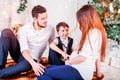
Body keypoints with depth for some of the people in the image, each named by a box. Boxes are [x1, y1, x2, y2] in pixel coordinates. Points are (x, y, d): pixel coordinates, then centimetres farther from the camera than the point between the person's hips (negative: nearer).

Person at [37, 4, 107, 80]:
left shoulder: (93, 32, -14)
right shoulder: (98, 31, 16)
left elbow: (84, 57, -18)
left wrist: (69, 61, -3)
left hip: (80, 71, -11)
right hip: (81, 69, 11)